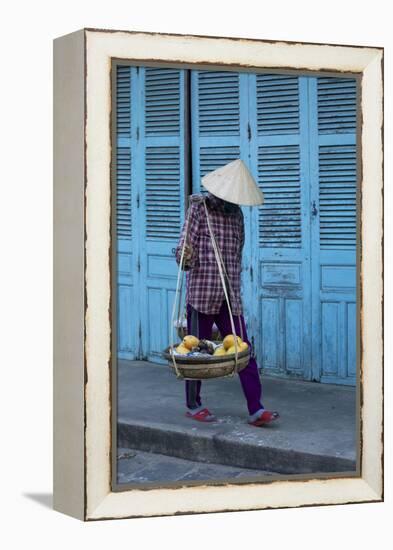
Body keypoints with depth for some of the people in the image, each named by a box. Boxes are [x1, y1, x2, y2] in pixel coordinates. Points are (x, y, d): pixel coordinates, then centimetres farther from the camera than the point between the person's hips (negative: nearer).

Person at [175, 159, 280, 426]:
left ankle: (256, 409, -1)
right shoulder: (199, 208, -4)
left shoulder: (236, 213, 13)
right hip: (201, 293, -5)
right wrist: (186, 257, -31)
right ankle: (194, 406, 19)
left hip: (230, 297, 5)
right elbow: (184, 251, -8)